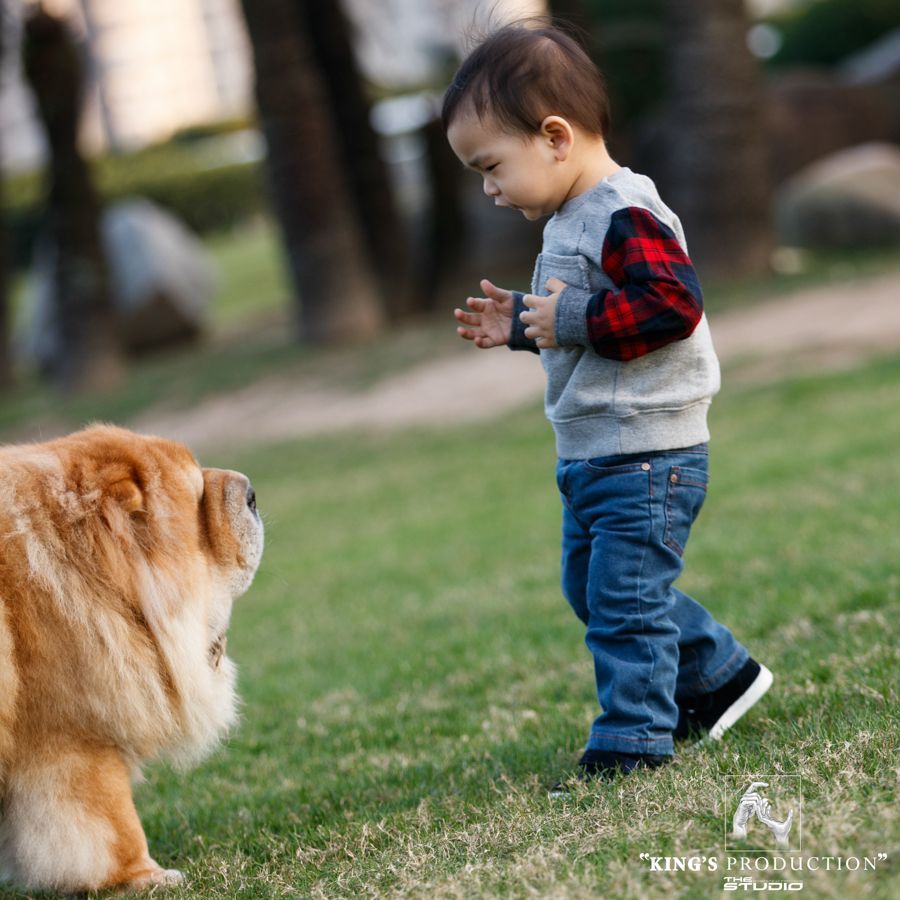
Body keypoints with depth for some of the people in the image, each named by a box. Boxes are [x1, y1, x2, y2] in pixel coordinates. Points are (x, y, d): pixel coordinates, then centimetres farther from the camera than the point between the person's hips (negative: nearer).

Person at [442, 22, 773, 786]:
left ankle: (633, 743, 0)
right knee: (592, 588, 20)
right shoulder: (576, 222, 14)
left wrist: (574, 318, -25)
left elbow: (674, 303, -30)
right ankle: (719, 674, 33)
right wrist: (522, 324, 15)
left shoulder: (626, 218, -18)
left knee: (624, 599, -8)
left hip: (647, 455, -11)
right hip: (592, 456, 11)